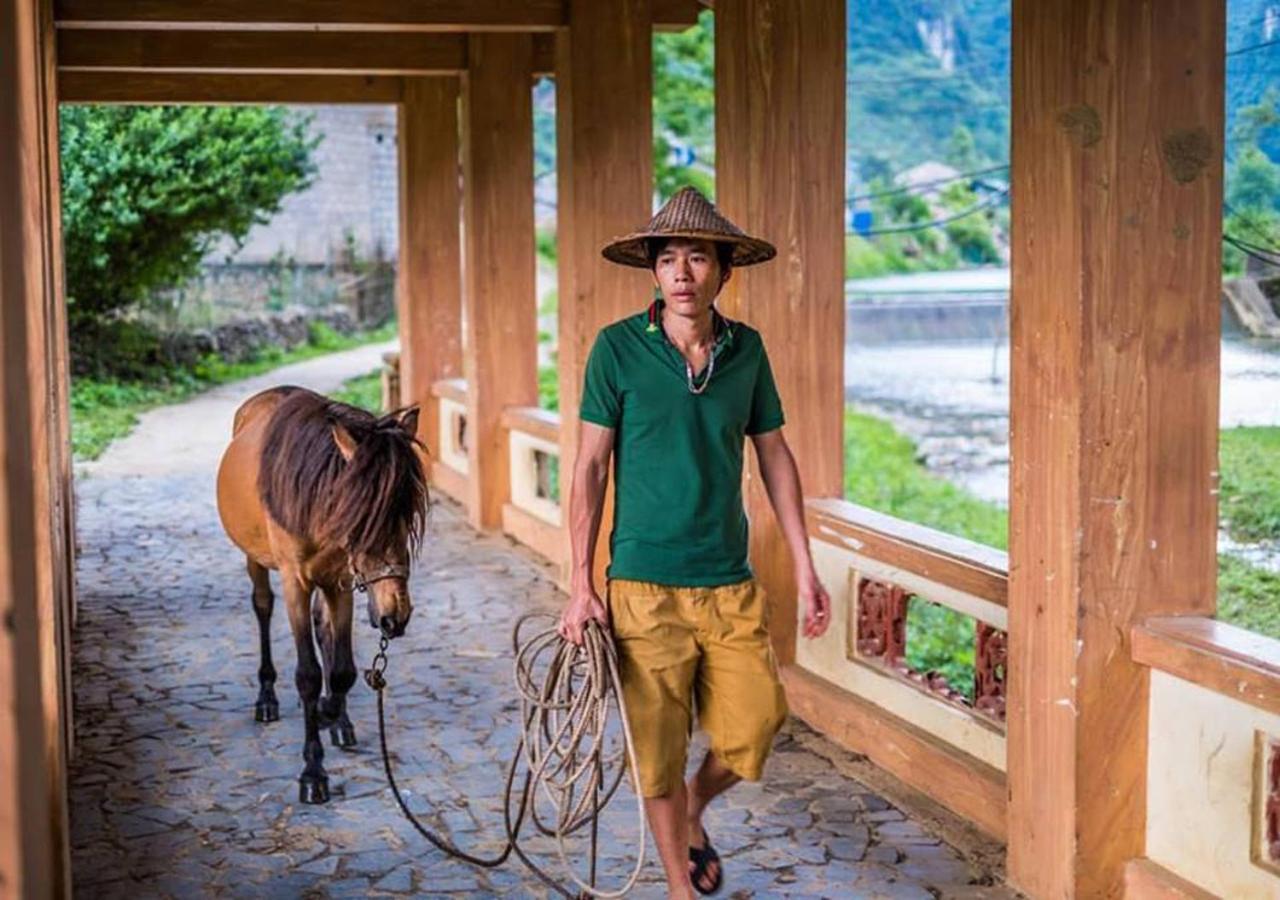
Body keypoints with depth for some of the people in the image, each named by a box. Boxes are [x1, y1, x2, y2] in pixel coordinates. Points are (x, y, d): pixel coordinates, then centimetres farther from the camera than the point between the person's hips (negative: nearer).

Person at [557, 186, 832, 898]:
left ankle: (693, 812, 35)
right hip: (644, 585, -3)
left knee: (752, 732, 3)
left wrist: (805, 567, 9)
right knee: (660, 749, 6)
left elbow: (775, 455, 11)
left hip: (733, 584, 3)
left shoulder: (747, 349, 3)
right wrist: (582, 584, -6)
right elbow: (591, 466, -4)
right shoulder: (618, 348, -6)